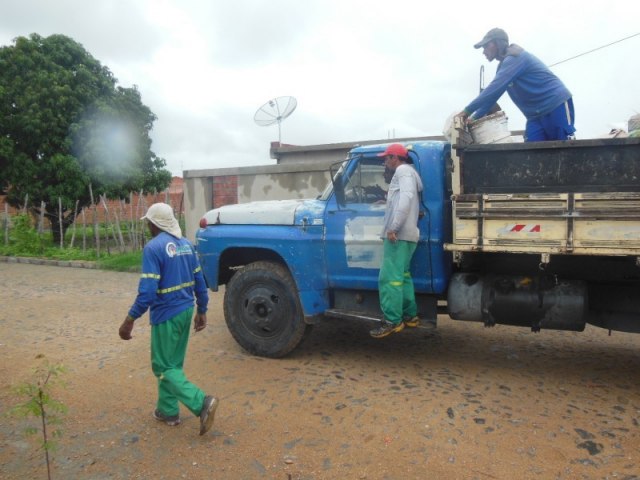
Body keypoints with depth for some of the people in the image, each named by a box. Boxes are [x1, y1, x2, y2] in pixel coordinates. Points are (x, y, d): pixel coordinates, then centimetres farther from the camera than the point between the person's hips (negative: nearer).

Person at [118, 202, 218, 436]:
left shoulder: (154, 247, -17)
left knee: (163, 367, 4)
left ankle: (201, 403, -9)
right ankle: (168, 411, 30)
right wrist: (202, 310, 18)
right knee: (173, 364, 19)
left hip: (166, 314, -8)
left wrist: (130, 320, -15)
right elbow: (199, 281, 9)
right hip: (185, 311, 8)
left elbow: (147, 290, -22)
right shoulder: (186, 244, 6)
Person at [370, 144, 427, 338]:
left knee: (389, 278, -12)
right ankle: (410, 315, 21)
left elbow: (406, 197, -20)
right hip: (406, 234, 11)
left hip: (398, 234, -11)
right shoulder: (409, 172, 26)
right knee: (402, 275, 16)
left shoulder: (403, 170, -4)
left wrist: (393, 227, -25)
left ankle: (392, 321, -10)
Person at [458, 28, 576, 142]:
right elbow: (493, 94, 18)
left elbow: (494, 88, -23)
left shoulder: (515, 58, -14)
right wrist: (475, 117, 10)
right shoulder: (505, 64, 16)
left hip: (557, 106, -9)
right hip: (536, 115, 9)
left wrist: (468, 110, -20)